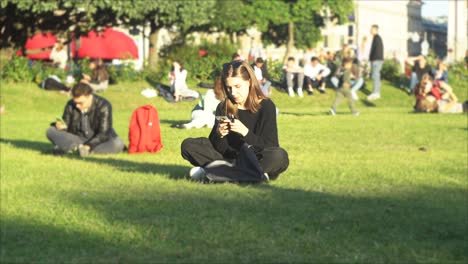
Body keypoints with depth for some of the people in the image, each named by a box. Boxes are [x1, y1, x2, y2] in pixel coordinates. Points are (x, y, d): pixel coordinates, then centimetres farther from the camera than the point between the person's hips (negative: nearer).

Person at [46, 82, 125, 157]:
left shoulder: (103, 106, -17)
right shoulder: (71, 105, -6)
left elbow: (103, 134, -21)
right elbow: (66, 126, 1)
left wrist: (88, 146, -34)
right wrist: (61, 126, -24)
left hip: (99, 141, -3)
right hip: (78, 139, 3)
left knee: (118, 143, -35)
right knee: (51, 131, -16)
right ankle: (79, 147, -38)